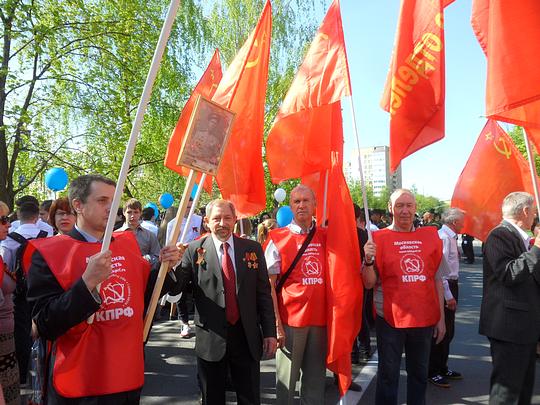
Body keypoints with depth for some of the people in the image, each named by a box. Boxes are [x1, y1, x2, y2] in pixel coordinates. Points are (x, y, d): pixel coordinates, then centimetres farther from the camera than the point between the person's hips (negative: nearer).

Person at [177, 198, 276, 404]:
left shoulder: (252, 249, 1)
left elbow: (263, 293, 3)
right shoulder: (194, 250, -4)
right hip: (211, 338, -1)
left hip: (247, 336, 1)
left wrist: (269, 332, 1)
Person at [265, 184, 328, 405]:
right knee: (286, 381, 7)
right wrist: (276, 324, -11)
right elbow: (268, 285, -6)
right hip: (290, 320, -3)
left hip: (320, 319, 3)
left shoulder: (325, 237, 7)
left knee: (315, 382, 14)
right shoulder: (278, 238, -3)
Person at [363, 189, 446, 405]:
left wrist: (441, 317, 8)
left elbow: (437, 280, 10)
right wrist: (368, 261, -23)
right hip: (390, 319, -3)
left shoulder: (430, 236, 5)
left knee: (419, 374, 17)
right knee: (388, 374, 8)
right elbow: (369, 284, -5)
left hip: (425, 319, 3)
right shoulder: (379, 238, -4)